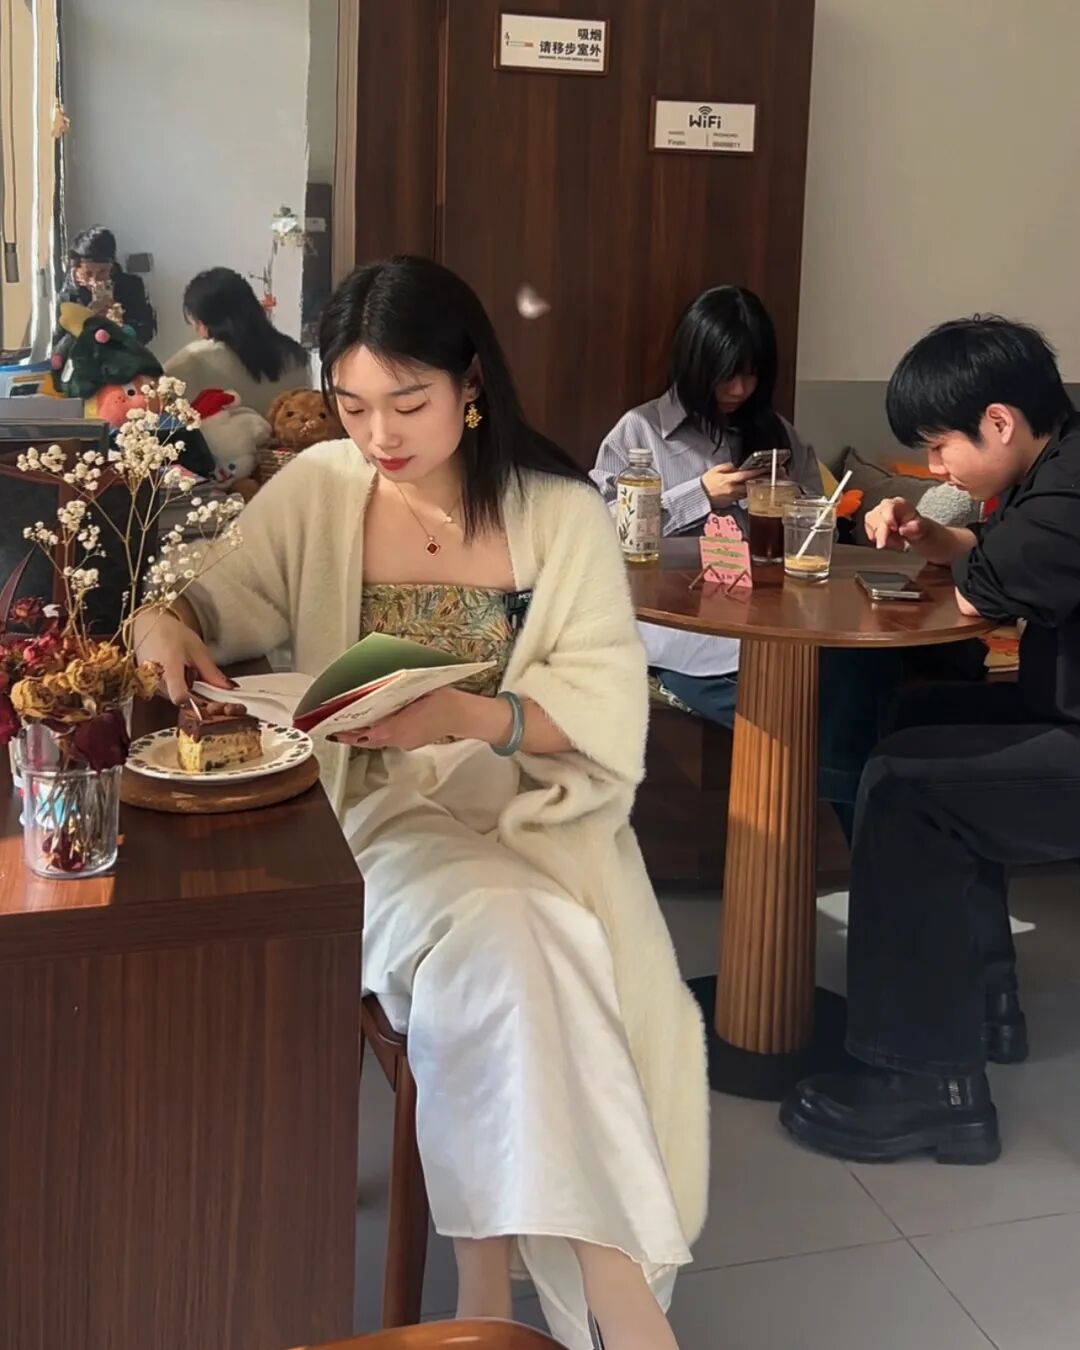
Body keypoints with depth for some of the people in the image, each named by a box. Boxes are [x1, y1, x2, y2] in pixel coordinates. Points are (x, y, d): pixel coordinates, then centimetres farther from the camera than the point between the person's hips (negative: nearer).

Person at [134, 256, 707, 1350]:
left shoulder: (562, 513, -1)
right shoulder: (315, 493, 2)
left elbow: (608, 712, -7)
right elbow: (212, 607, 12)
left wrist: (466, 715, -24)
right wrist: (163, 624, -13)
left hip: (537, 817, 1)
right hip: (387, 818, 0)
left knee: (498, 966, -31)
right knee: (495, 931, -31)